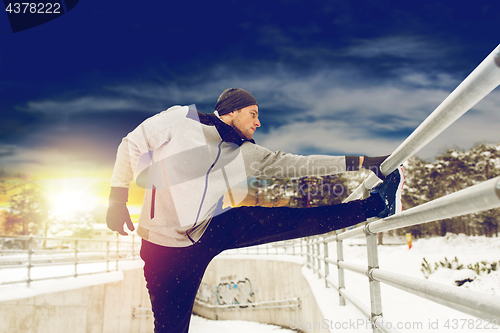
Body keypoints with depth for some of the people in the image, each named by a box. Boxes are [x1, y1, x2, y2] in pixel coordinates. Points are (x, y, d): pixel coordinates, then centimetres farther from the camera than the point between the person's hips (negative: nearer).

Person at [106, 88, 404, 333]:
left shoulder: (247, 154, 0)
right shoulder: (180, 120, -11)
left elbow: (299, 164, 0)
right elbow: (132, 145, -1)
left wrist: (359, 162, -1)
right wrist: (118, 199, -6)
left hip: (209, 230, 4)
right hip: (168, 246, -3)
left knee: (292, 219, -4)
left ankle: (376, 205, 3)